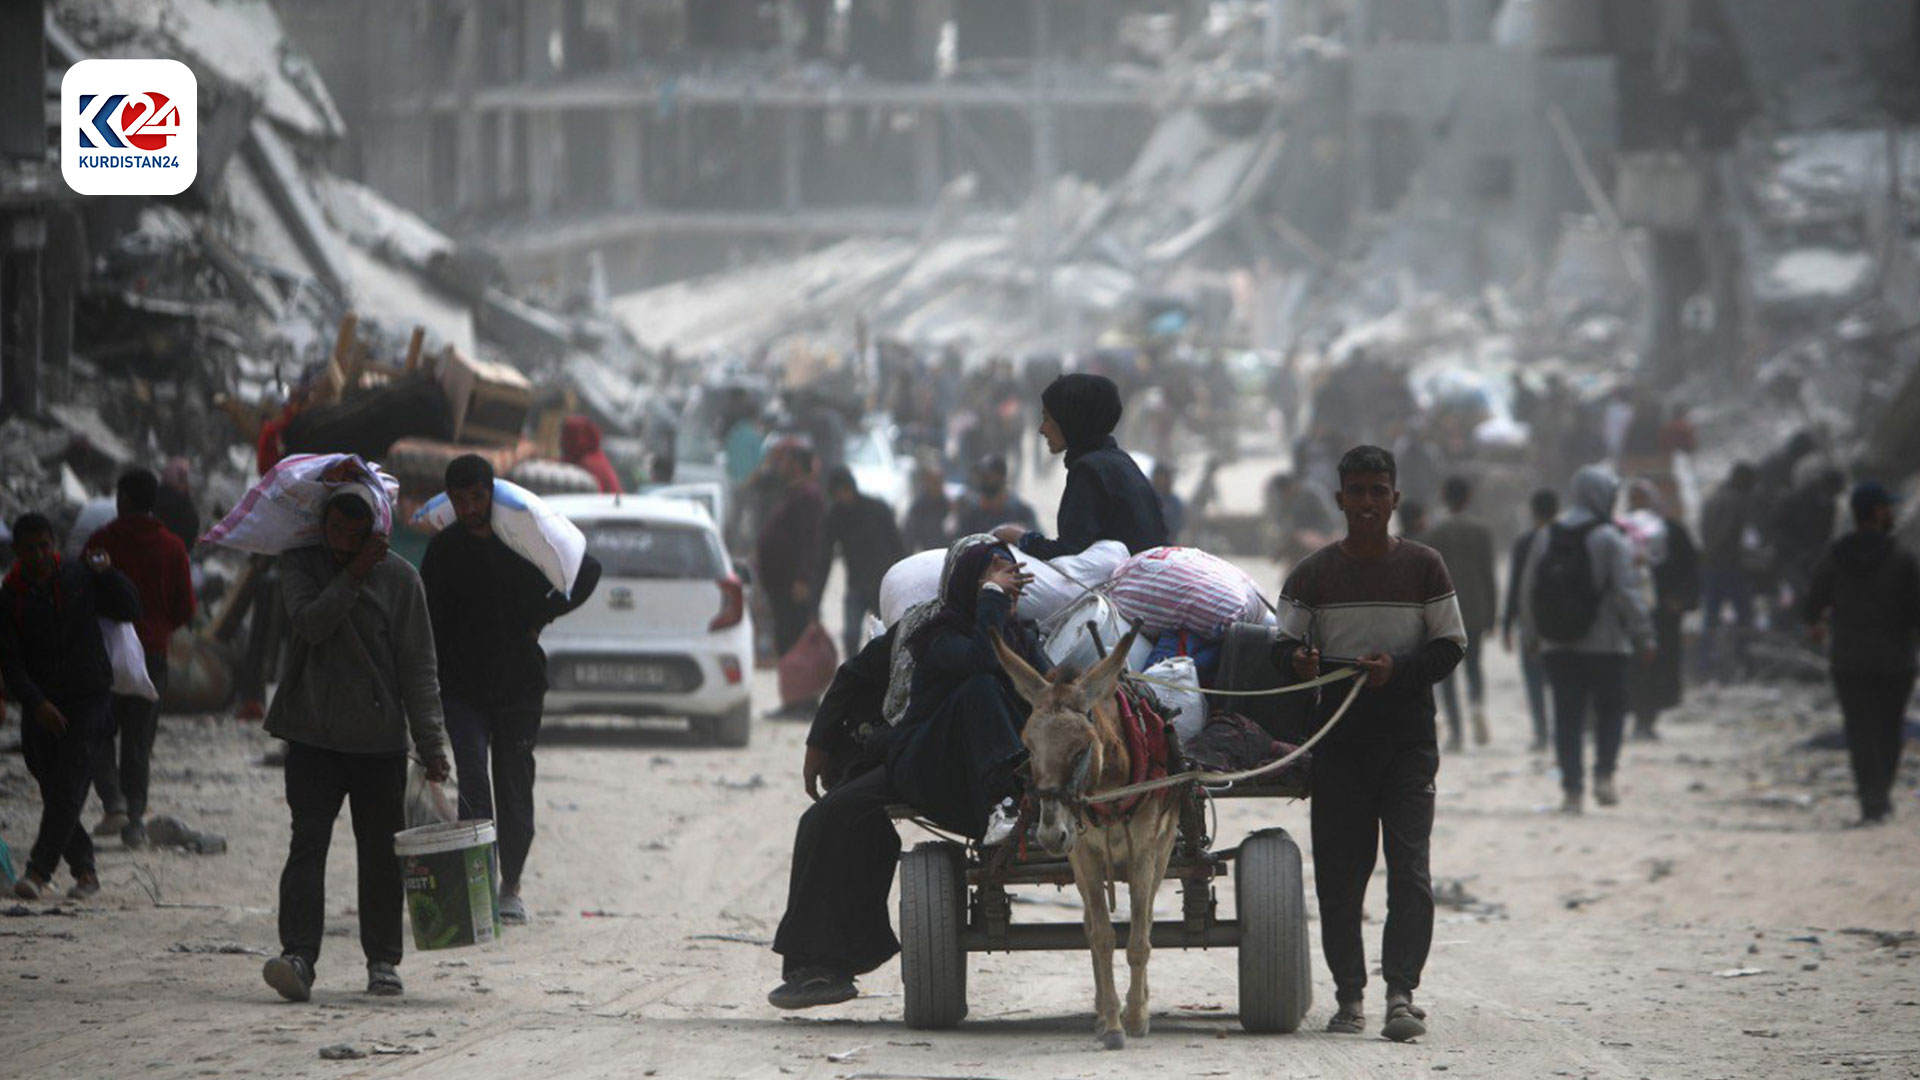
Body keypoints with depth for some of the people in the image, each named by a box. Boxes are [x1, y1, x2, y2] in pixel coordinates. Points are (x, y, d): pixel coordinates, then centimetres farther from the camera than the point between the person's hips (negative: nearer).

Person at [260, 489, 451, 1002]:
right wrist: (353, 575, -17)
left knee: (381, 854, 5)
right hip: (313, 737, 0)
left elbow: (418, 666, 1)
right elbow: (310, 623, -14)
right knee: (308, 844, -12)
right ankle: (299, 955, -21)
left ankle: (383, 960, 17)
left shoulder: (399, 578, 1)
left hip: (381, 741, 0)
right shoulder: (301, 565, 5)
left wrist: (430, 742, -4)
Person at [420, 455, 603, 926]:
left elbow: (588, 570, 13)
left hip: (518, 686, 1)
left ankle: (510, 887, 17)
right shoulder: (443, 549, 2)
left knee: (515, 789, 6)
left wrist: (544, 615, 3)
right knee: (473, 778, -16)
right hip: (462, 687, -1)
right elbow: (430, 623, 4)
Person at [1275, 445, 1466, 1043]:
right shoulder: (1313, 573, 5)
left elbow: (1450, 646, 4)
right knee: (1338, 872, 1)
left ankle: (1401, 993, -13)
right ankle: (1349, 993, 10)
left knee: (1410, 869, -10)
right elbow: (1283, 642, 6)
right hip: (1339, 741, 1)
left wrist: (1398, 669, -15)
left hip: (1408, 739, -1)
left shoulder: (1423, 566, 3)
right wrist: (1297, 658, -19)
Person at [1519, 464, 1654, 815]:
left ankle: (1572, 788, 2)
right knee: (1610, 708, 10)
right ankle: (1604, 774, -4)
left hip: (1556, 645, 4)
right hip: (1605, 643, -4)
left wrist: (1535, 634, 20)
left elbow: (1528, 590, 9)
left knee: (1567, 715, 6)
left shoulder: (1546, 537, 5)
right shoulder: (1610, 540, -10)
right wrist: (1643, 637, -6)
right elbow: (1626, 593, -13)